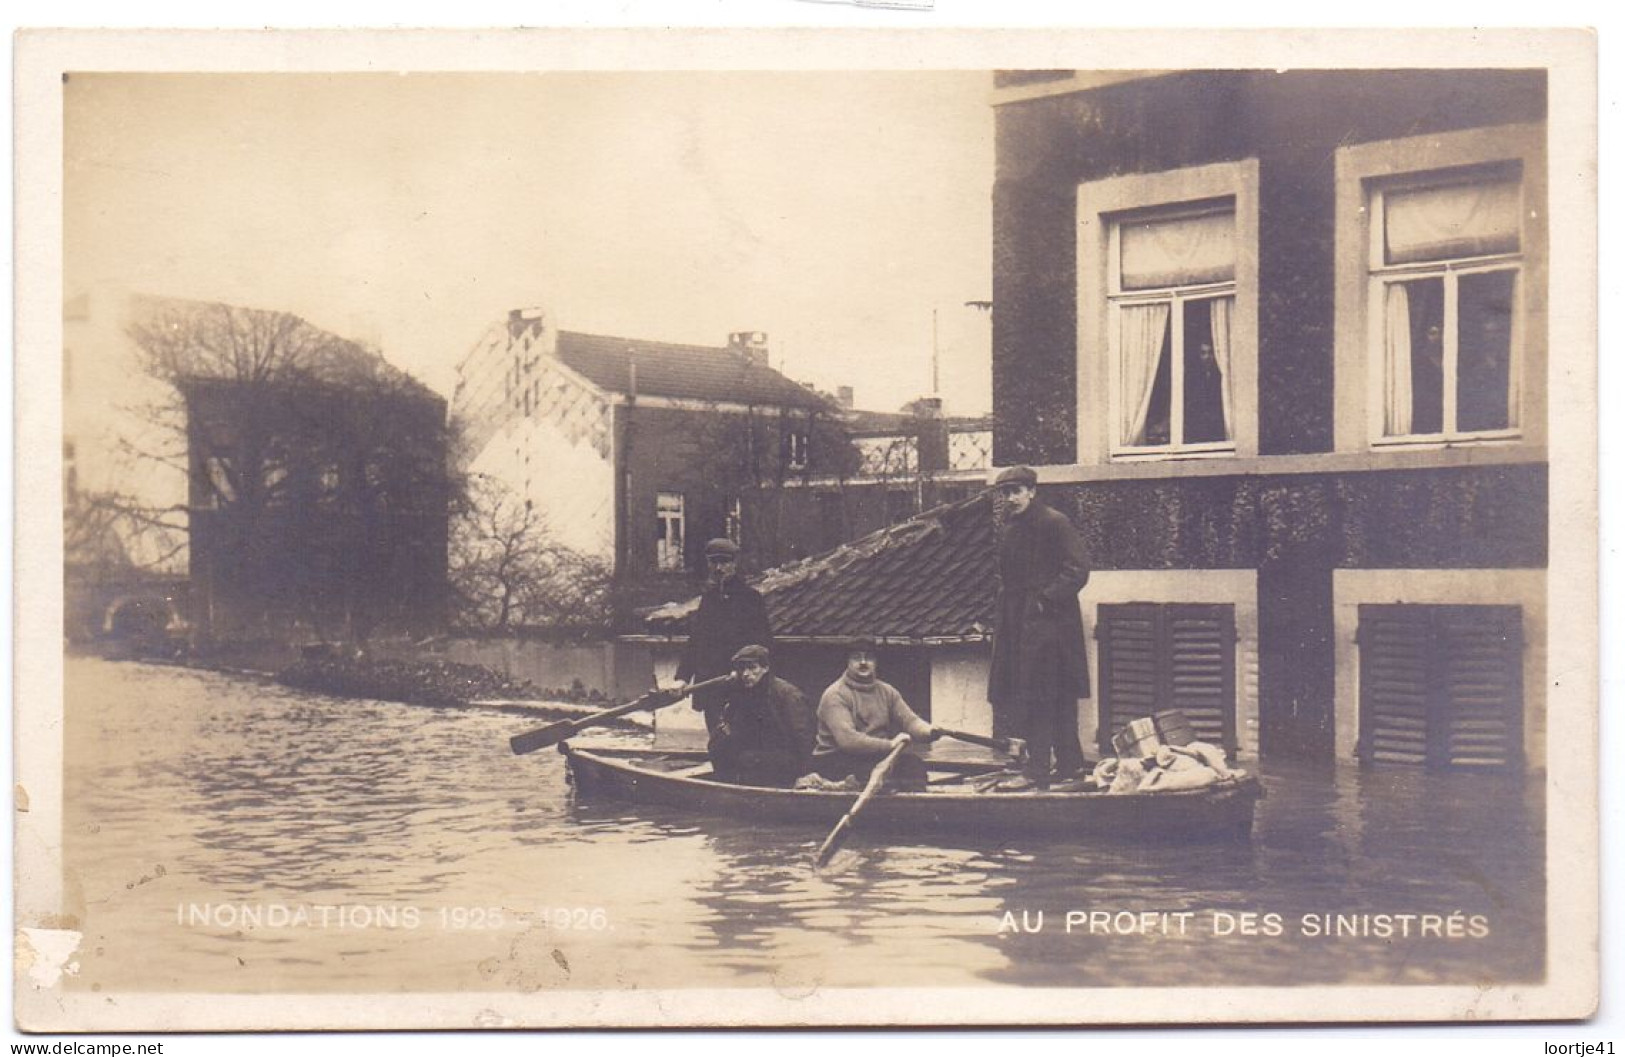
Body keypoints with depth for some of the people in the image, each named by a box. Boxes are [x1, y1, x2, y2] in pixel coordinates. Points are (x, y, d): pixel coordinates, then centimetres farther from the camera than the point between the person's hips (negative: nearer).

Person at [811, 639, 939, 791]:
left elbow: (910, 720, 3)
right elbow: (847, 739, -24)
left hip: (875, 757, 6)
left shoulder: (887, 691, 13)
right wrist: (889, 744, -29)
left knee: (914, 763, -21)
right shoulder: (835, 695, -10)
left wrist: (930, 731, -22)